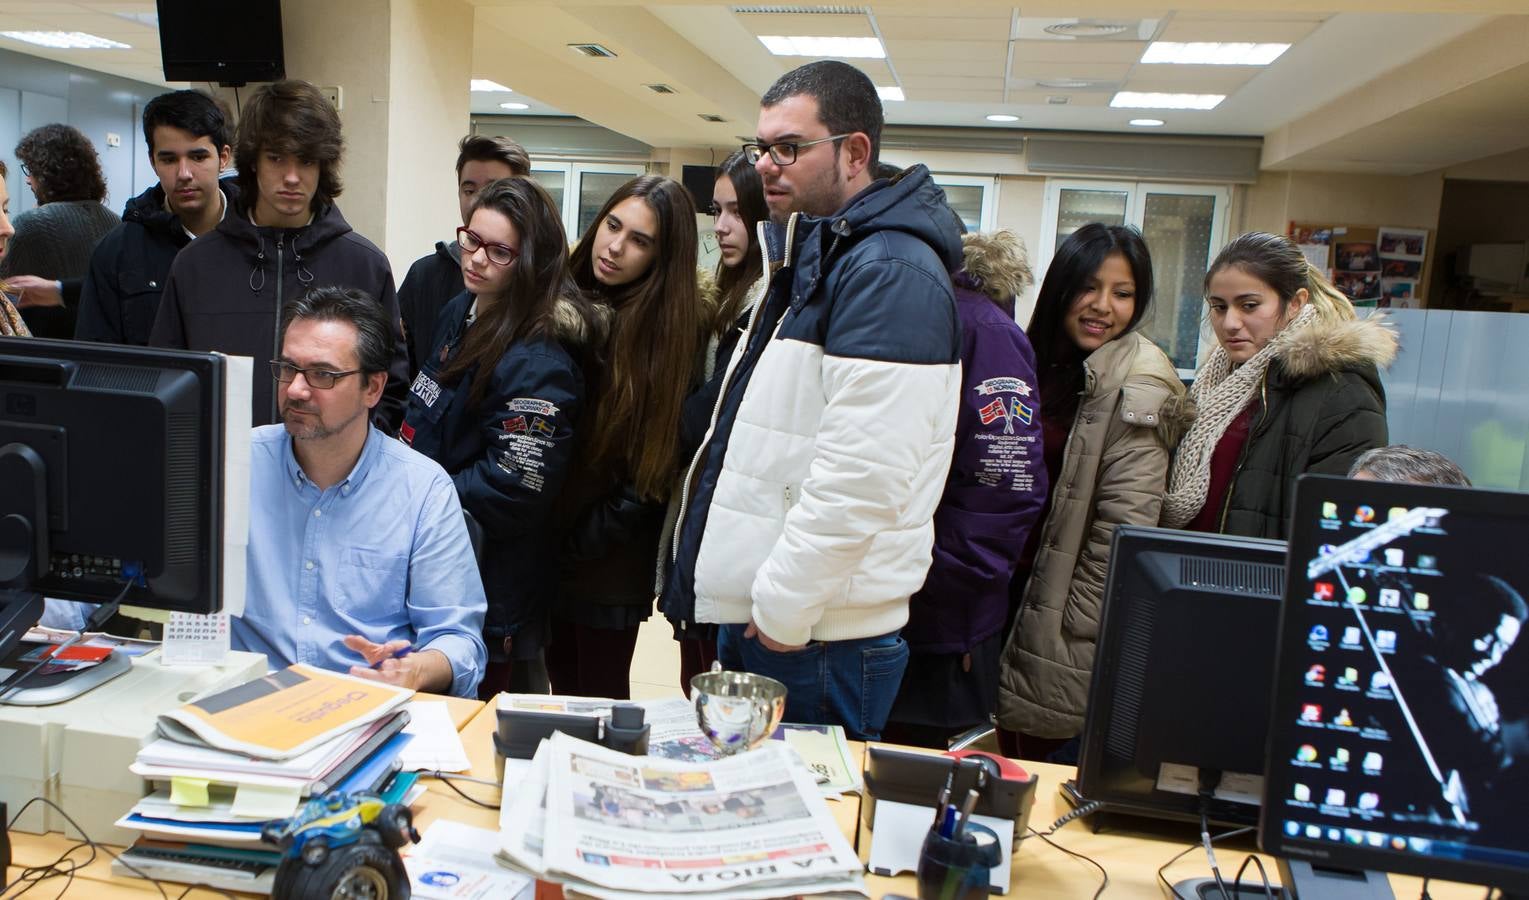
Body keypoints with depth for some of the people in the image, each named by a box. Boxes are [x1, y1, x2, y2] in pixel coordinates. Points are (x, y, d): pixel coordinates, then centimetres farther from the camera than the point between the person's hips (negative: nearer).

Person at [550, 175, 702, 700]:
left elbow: (650, 471, -12)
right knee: (562, 688, 20)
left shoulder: (668, 333, -13)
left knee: (599, 698, 10)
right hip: (544, 544, 5)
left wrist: (579, 545, -10)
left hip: (608, 564, -5)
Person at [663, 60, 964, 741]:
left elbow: (861, 478, -26)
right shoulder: (810, 255, 15)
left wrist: (784, 604, -17)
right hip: (754, 616, 10)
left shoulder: (886, 271, -18)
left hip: (817, 637, -10)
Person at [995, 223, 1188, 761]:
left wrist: (1074, 631, -16)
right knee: (1015, 772, 19)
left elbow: (1124, 529, -19)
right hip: (1017, 590, 7)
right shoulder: (1043, 364, 10)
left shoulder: (1138, 388, -14)